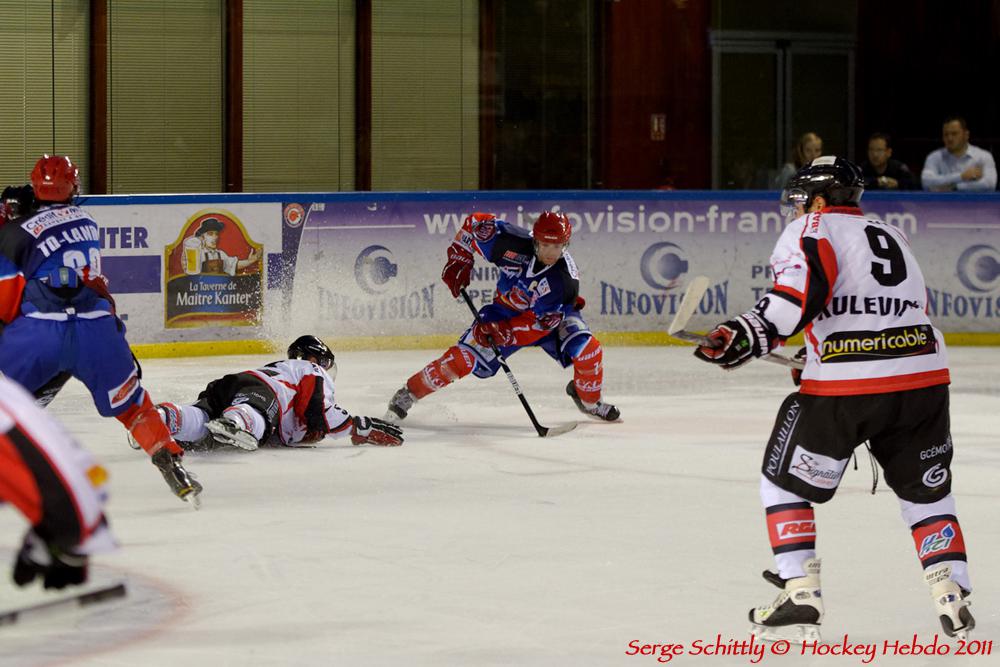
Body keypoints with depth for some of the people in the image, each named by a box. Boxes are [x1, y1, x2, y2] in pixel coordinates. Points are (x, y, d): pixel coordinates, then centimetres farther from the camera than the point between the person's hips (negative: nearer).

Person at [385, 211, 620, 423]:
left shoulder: (565, 278, -31)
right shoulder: (512, 243, -29)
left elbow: (540, 321, -30)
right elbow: (476, 223, -11)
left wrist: (502, 333, -39)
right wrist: (460, 259, -15)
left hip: (548, 318, 0)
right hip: (506, 309, 0)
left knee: (587, 347, -22)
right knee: (464, 356, -16)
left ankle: (589, 400, 8)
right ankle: (409, 392, 0)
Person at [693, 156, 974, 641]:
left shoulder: (811, 230, 5)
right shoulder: (894, 237, 26)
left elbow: (802, 288, -14)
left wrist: (748, 335, -17)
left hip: (845, 386, -5)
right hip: (923, 377, 5)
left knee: (784, 484, 12)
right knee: (927, 491, 22)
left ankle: (800, 597, 4)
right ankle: (953, 601, 11)